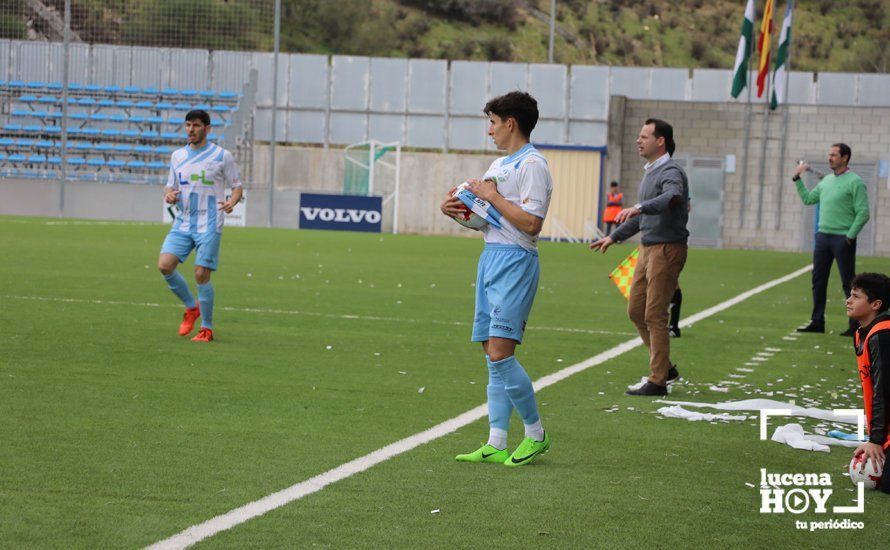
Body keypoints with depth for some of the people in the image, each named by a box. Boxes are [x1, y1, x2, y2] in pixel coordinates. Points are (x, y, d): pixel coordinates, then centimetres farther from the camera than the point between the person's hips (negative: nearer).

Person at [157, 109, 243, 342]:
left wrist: (232, 201, -19)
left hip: (209, 226, -5)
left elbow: (237, 187, 3)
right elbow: (171, 187, 18)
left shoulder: (222, 156, -2)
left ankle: (206, 329, 6)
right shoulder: (177, 156, 11)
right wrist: (169, 195, -6)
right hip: (183, 223, 5)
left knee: (201, 275, -9)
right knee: (164, 265, -11)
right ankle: (192, 307, 12)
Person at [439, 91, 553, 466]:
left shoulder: (532, 165, -10)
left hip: (515, 262, -10)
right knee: (492, 356, 6)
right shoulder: (498, 165, 20)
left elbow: (531, 223, -20)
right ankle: (496, 445, 8)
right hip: (490, 257, 10)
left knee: (500, 353, -14)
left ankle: (536, 434, -1)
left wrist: (492, 196, -13)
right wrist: (455, 209, 8)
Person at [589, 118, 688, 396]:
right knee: (636, 311, 11)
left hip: (667, 249, -10)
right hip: (648, 249, 10)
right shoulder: (650, 172, 18)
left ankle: (657, 381, -2)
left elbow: (672, 197, -38)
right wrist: (614, 237, 31)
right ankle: (665, 367, 22)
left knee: (654, 315, -8)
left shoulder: (670, 172, -14)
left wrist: (638, 207, -51)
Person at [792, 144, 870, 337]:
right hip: (823, 236, 7)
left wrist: (850, 236, -14)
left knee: (848, 283, -3)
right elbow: (808, 199, 21)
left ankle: (856, 326, 2)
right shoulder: (826, 180, 14)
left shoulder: (854, 182, -8)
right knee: (818, 281, 7)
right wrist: (797, 178, 17)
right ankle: (817, 322, 14)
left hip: (842, 239, -7)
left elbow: (863, 213, -11)